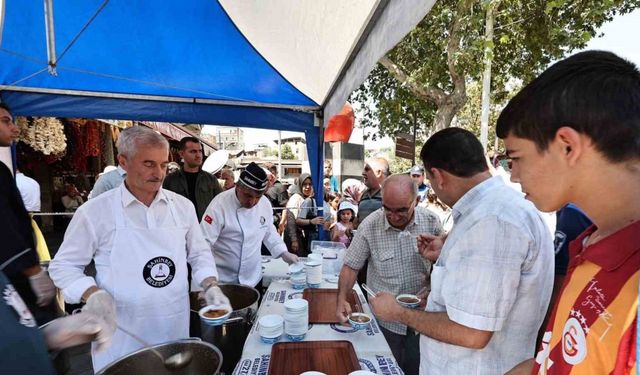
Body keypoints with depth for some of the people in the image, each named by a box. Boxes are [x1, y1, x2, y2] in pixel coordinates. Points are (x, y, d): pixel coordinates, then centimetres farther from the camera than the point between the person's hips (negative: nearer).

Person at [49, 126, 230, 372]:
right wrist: (93, 294, -19)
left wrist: (211, 286, -8)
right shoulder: (94, 211, -10)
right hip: (121, 334, -3)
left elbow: (199, 253, 7)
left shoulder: (182, 206, -1)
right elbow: (63, 265, -2)